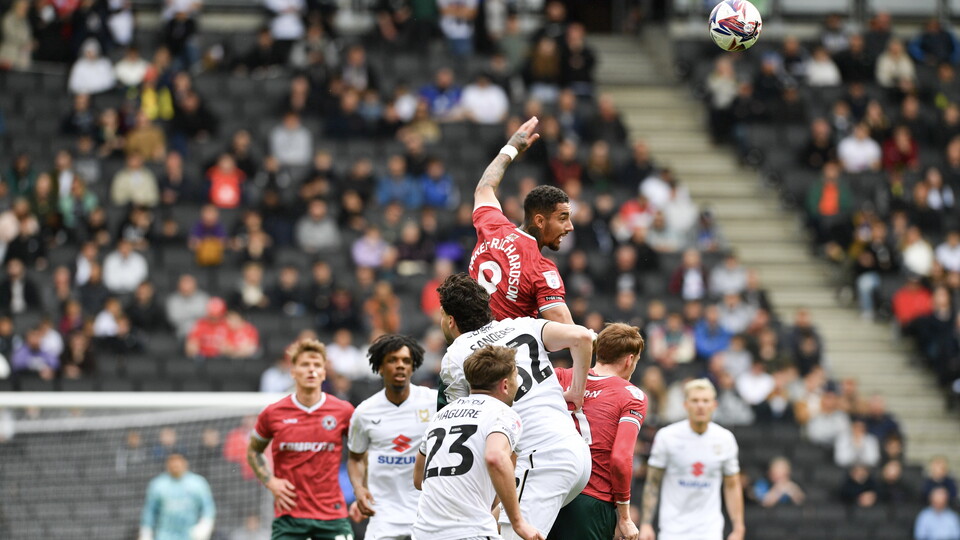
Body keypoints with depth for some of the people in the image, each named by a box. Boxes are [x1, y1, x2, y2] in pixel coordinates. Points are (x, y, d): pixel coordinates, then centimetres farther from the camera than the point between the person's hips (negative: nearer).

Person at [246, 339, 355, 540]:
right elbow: (253, 451, 16)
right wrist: (271, 482, 1)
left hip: (332, 515, 0)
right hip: (289, 514, 0)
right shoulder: (273, 414, 0)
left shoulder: (343, 412, -1)